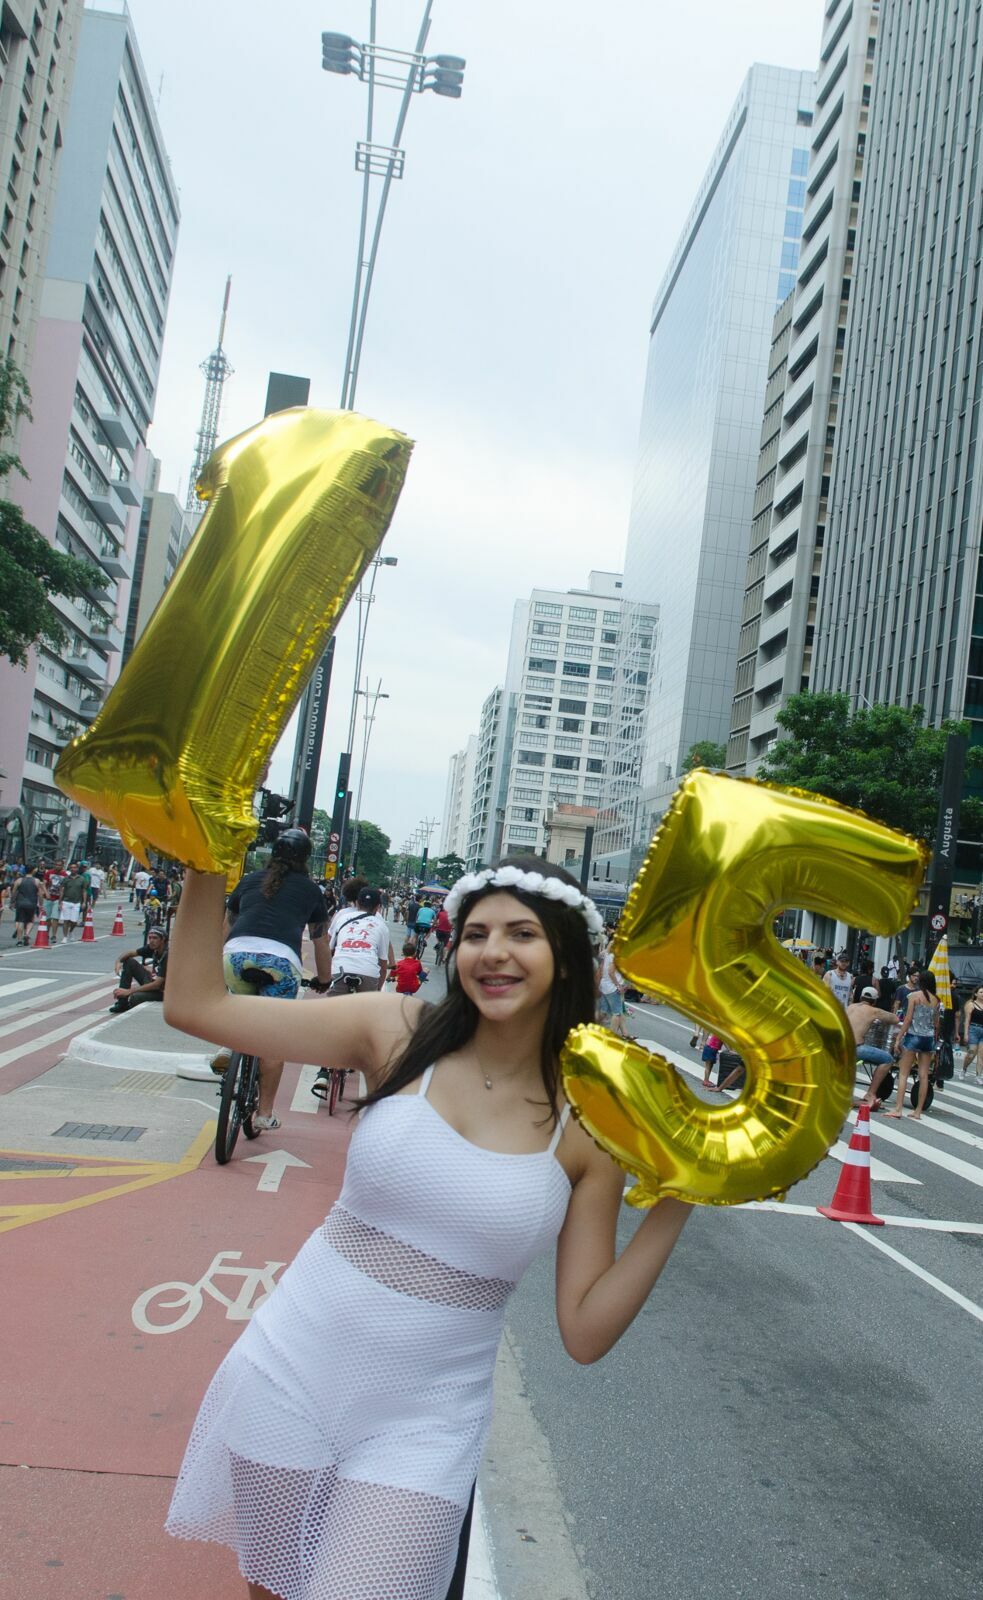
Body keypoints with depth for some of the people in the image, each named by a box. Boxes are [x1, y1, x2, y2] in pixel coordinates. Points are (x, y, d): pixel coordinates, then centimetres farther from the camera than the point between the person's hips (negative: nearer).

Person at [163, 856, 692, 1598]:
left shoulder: (590, 1122, -10)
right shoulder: (399, 1032, -10)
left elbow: (586, 1332, -8)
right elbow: (196, 1004, -12)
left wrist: (675, 1206, -18)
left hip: (419, 1430, -1)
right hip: (287, 1381, 1)